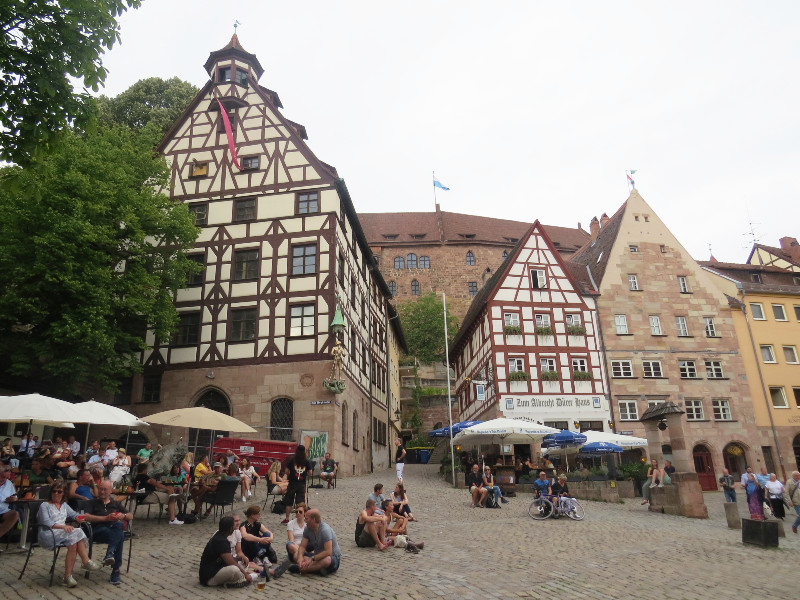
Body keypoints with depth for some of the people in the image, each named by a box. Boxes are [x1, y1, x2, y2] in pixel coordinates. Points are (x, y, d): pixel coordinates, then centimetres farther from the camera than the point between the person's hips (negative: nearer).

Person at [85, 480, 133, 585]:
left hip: (115, 530, 3)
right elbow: (86, 517, -3)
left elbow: (131, 516, 25)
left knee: (119, 524, -37)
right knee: (119, 537, -35)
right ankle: (117, 569, -38)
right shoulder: (93, 503, 17)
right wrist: (105, 518, -12)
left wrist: (123, 515, 0)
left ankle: (110, 553, -39)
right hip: (98, 531, -3)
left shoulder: (115, 504, 28)